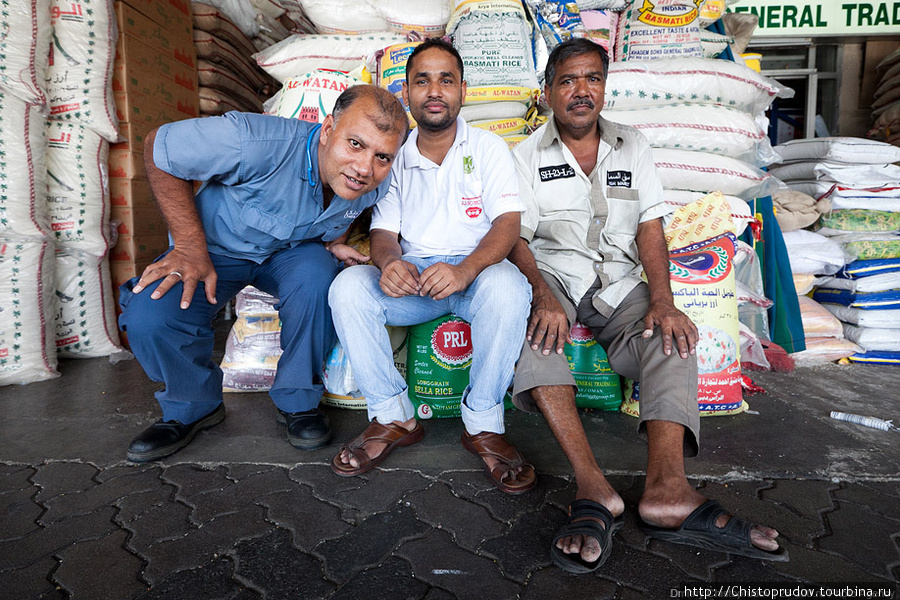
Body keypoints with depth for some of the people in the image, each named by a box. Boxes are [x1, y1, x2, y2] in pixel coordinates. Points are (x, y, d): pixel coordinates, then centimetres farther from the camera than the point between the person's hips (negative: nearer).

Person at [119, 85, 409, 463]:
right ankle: (193, 406, 6)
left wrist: (334, 242, -10)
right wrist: (191, 245, -25)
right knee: (149, 318, -27)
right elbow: (158, 148, -22)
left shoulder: (376, 185, -19)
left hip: (294, 251, 2)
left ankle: (297, 400, -8)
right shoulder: (256, 143, -37)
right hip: (220, 246, -2)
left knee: (318, 278, -34)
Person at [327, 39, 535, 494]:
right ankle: (393, 417, -11)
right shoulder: (395, 159, 12)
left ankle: (483, 423, -18)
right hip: (411, 275, 3)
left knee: (507, 286, -36)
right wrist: (389, 261, -22)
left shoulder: (489, 149, 4)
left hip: (477, 271, -2)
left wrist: (465, 269, -31)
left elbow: (507, 223, -9)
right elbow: (383, 231, 5)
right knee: (348, 287, -25)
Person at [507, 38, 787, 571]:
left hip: (619, 283, 4)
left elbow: (650, 228, 5)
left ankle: (667, 488, -39)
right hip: (553, 274, -3)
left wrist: (662, 300, -12)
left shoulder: (633, 148, 14)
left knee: (673, 336, -25)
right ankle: (593, 487, -44)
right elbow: (516, 239, -5)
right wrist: (543, 296, -26)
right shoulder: (526, 156, 6)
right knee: (533, 321, -36)